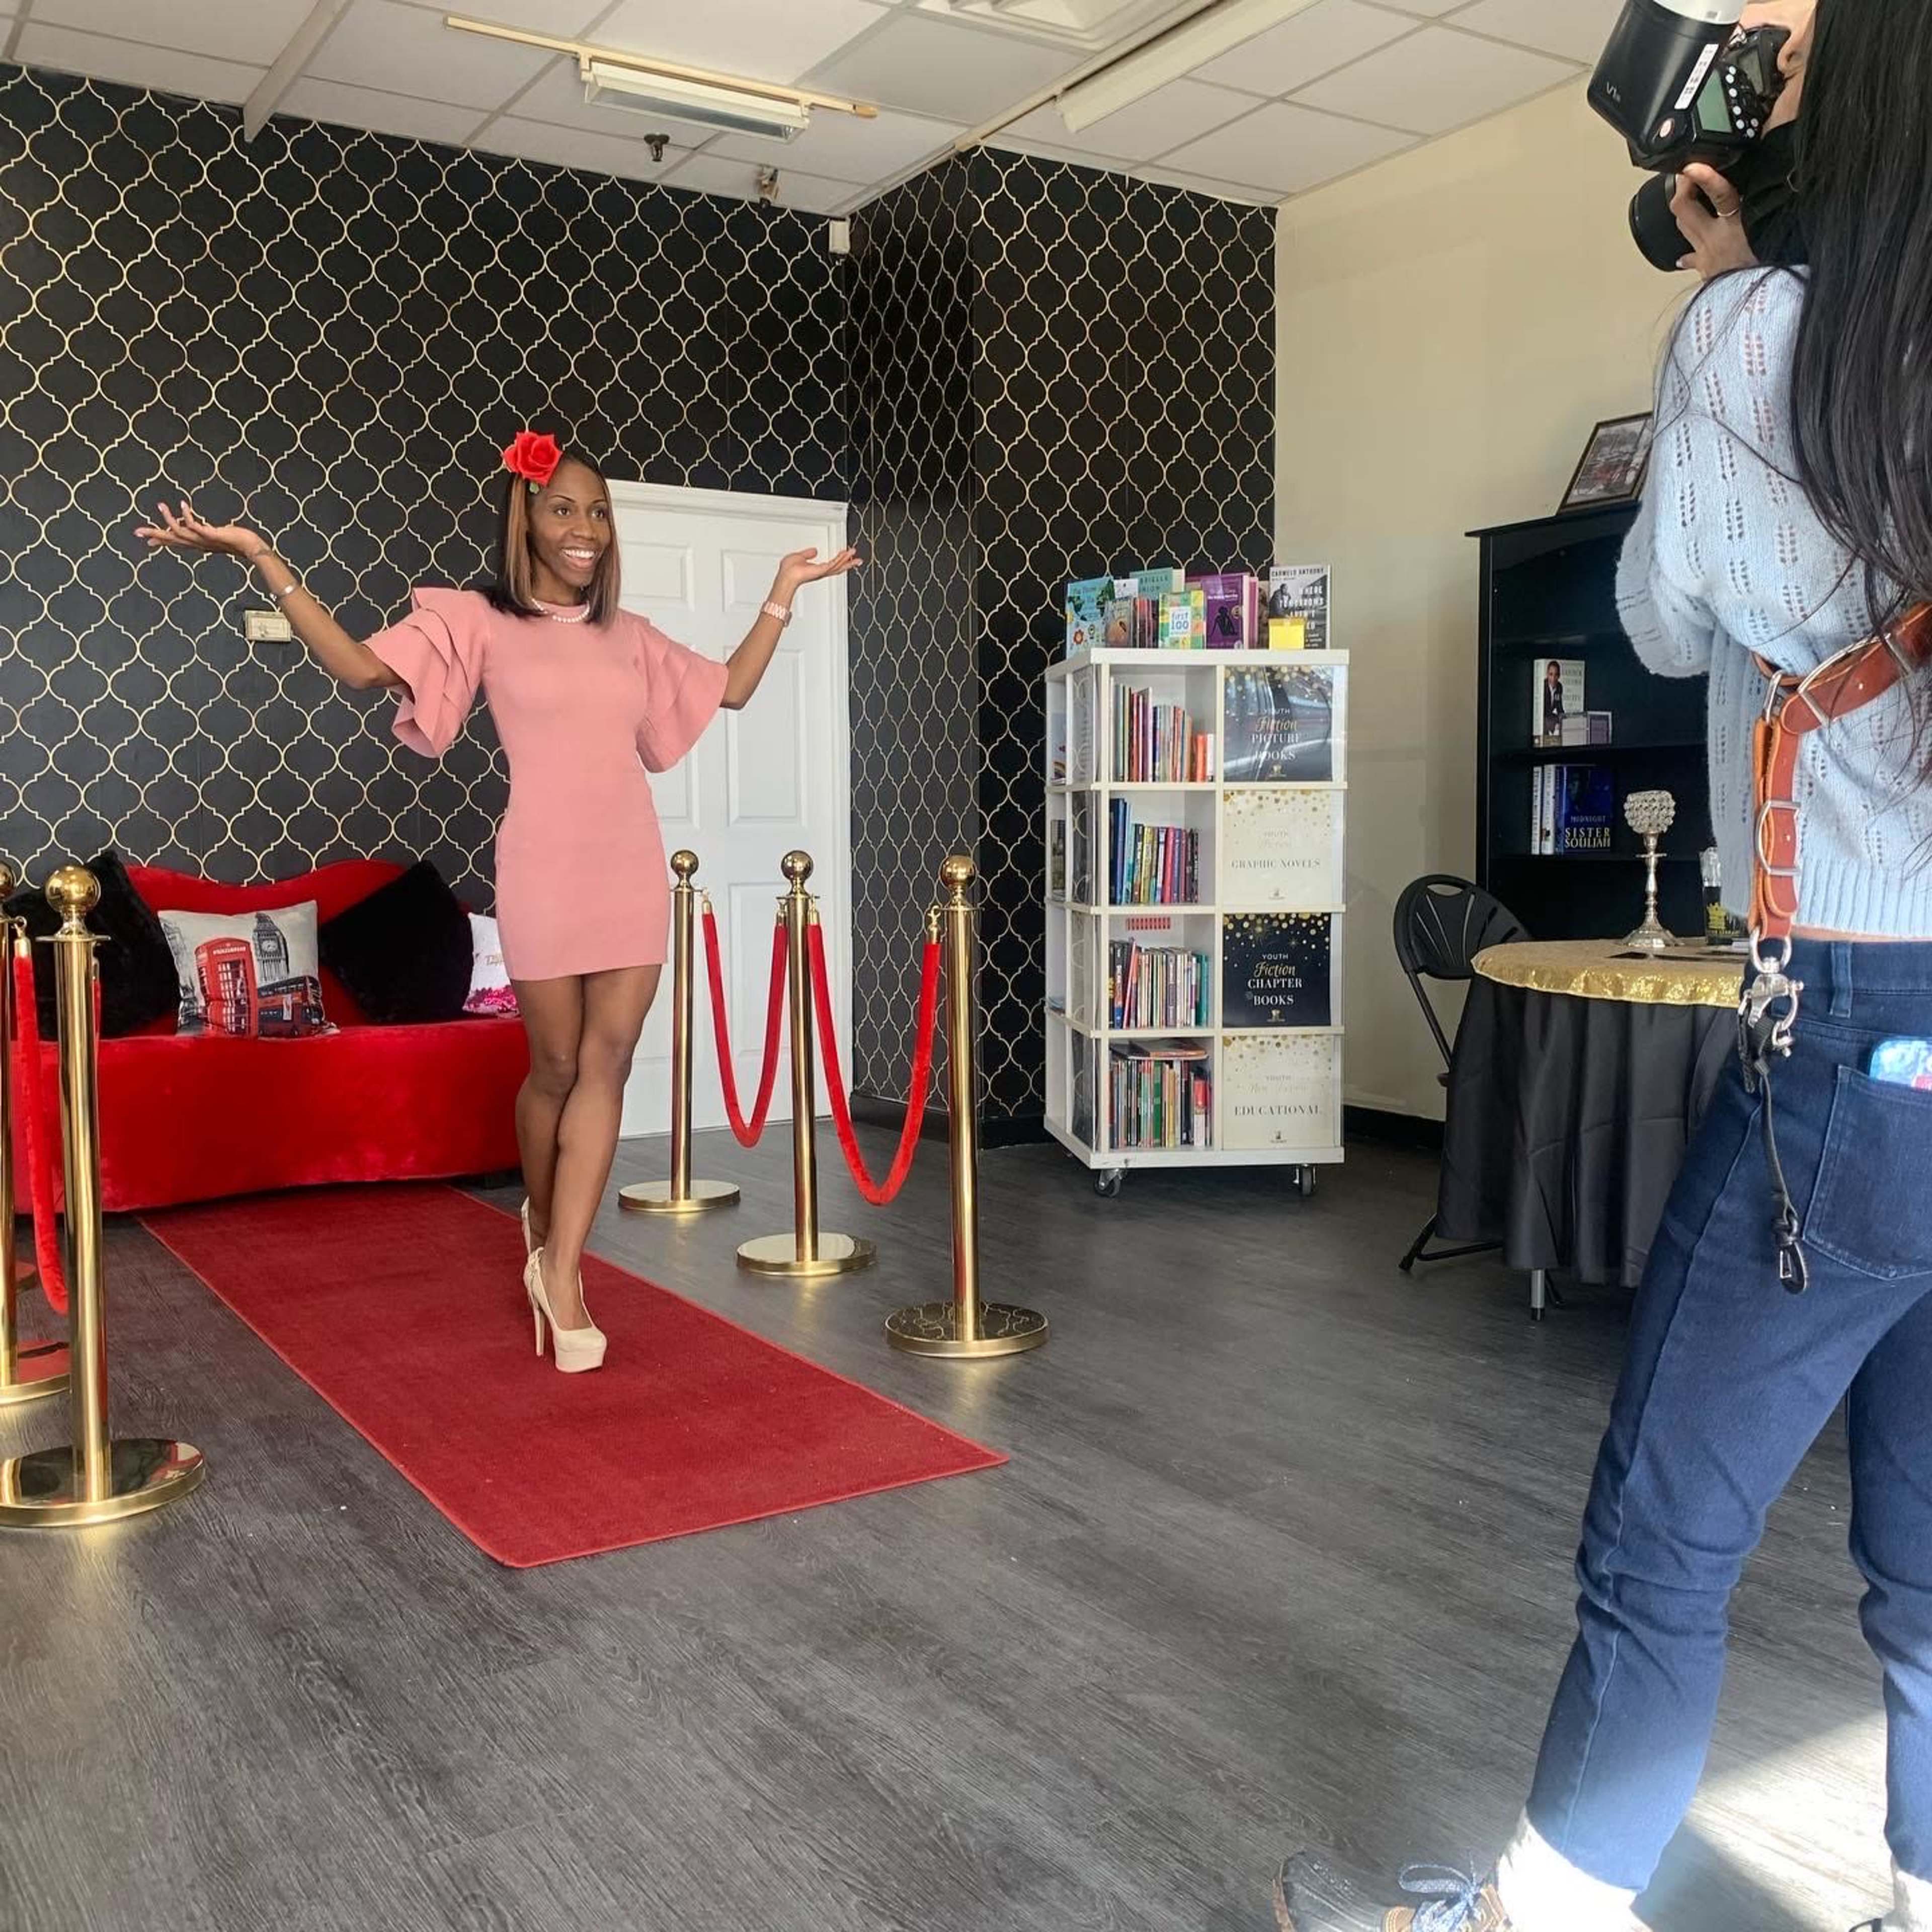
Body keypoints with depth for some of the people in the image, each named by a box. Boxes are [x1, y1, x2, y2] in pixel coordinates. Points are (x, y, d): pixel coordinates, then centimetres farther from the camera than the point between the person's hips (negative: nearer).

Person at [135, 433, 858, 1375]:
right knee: (557, 1067, 6)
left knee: (607, 1065, -3)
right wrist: (262, 559, -15)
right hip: (545, 874, -3)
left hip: (632, 872, 4)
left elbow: (732, 688, 21)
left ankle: (561, 1272, 1)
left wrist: (784, 591, 21)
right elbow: (362, 667, -10)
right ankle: (543, 1223, 34)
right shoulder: (479, 621, 0)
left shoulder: (630, 637, 13)